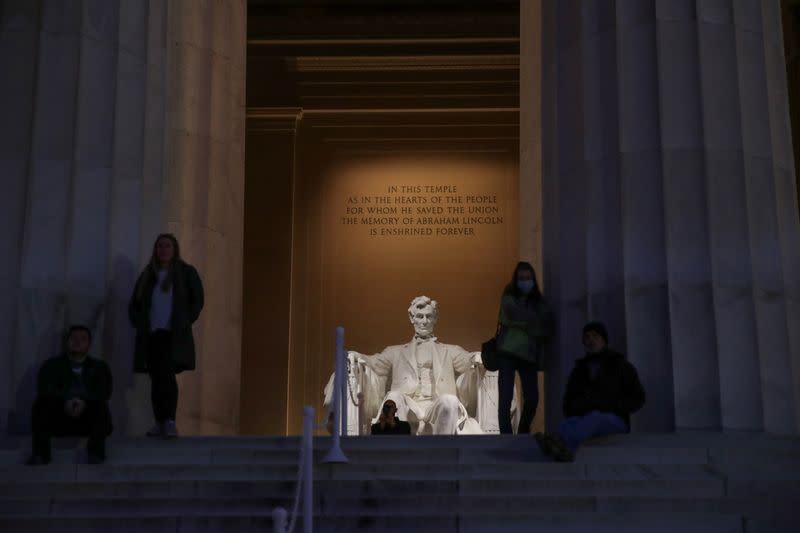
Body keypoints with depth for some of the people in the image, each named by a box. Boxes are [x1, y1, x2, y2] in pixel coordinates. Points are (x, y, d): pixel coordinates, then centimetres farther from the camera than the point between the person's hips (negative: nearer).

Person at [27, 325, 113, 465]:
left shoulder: (99, 367, 12)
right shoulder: (52, 364, 10)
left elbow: (104, 392, -6)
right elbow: (45, 390, -8)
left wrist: (84, 402, -28)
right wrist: (65, 401, -28)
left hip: (88, 418, 0)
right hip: (58, 418, 0)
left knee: (101, 405, -28)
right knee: (41, 403, -25)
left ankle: (96, 452, -26)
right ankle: (40, 453, -26)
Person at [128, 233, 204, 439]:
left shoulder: (186, 272, 8)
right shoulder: (148, 275, 19)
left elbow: (197, 300, 2)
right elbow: (134, 304, 23)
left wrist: (185, 322, -6)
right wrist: (138, 323, 7)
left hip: (174, 335, -4)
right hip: (151, 335, 4)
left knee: (167, 375, -19)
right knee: (156, 379, 3)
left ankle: (170, 422, -24)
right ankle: (160, 424, 7)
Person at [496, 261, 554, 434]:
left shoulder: (538, 301, 13)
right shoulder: (509, 299, 4)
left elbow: (547, 327, 2)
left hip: (529, 355, 4)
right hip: (508, 353, -3)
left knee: (532, 399, 0)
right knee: (505, 398, -9)